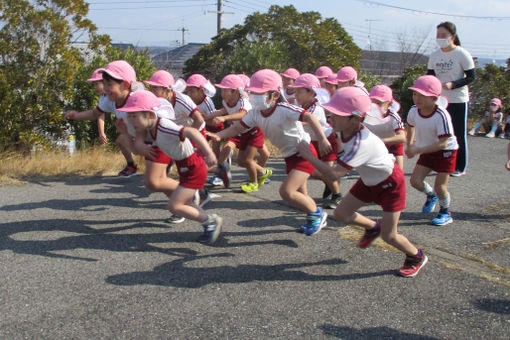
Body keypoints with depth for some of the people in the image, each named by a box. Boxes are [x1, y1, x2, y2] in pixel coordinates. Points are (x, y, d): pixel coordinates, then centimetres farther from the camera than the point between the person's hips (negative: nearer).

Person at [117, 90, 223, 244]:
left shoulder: (164, 127, -27)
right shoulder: (149, 130, 1)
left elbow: (192, 132, -40)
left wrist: (208, 151, -53)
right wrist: (127, 132, 0)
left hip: (193, 168, -10)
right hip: (184, 168, 10)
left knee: (174, 205, -9)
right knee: (185, 203, 19)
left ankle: (211, 221, 5)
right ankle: (211, 225, 30)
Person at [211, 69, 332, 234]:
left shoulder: (284, 109, -24)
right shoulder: (255, 113, -3)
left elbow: (309, 117, -33)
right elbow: (237, 127, -2)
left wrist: (323, 140, -45)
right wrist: (218, 135, -18)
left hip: (304, 152, -8)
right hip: (289, 156, 8)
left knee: (286, 191, -19)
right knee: (300, 194, 16)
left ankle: (316, 214, 3)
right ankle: (318, 219, 39)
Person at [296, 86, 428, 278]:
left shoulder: (360, 143, -39)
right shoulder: (344, 130, -14)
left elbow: (335, 174, -43)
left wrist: (308, 156, -35)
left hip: (390, 183, -8)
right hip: (370, 181, 8)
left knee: (389, 236, -5)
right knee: (341, 214, 6)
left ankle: (416, 257, 25)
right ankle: (372, 227, 33)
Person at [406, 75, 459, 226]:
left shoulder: (441, 116, -31)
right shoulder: (414, 111, -13)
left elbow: (443, 143, -33)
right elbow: (411, 126, 12)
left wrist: (418, 150, -37)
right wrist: (410, 145, 3)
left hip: (446, 151, -5)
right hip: (427, 151, 6)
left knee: (440, 187, -7)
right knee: (415, 180, -4)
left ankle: (446, 213, 20)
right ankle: (431, 195, 29)